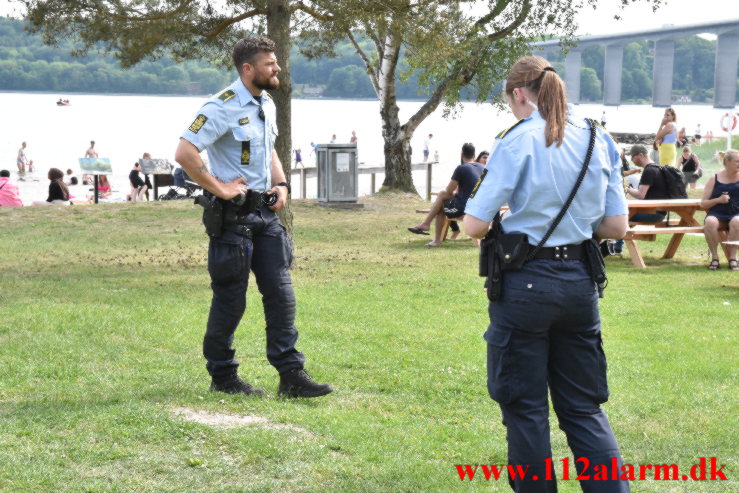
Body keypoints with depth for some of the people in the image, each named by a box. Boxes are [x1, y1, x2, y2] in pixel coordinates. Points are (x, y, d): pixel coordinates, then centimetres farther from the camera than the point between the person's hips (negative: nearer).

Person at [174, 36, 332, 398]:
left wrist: (281, 184, 11)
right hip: (233, 215, -8)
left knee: (281, 293, 3)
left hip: (265, 212, 8)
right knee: (230, 299, 1)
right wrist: (218, 188, -18)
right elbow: (184, 153, -22)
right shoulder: (223, 108, -15)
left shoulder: (267, 105, 12)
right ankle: (222, 377, 15)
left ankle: (291, 375, 5)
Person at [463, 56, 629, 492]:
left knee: (525, 407, 8)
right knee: (585, 407, 13)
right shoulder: (599, 140, 5)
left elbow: (476, 225, -13)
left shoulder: (518, 140, -10)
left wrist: (506, 222, 9)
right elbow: (617, 226, 5)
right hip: (580, 281, 5)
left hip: (526, 282, -5)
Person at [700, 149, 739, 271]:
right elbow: (703, 204, 8)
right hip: (717, 214, 0)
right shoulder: (714, 179, 8)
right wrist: (718, 200, -8)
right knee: (710, 222, -36)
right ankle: (714, 258, -25)